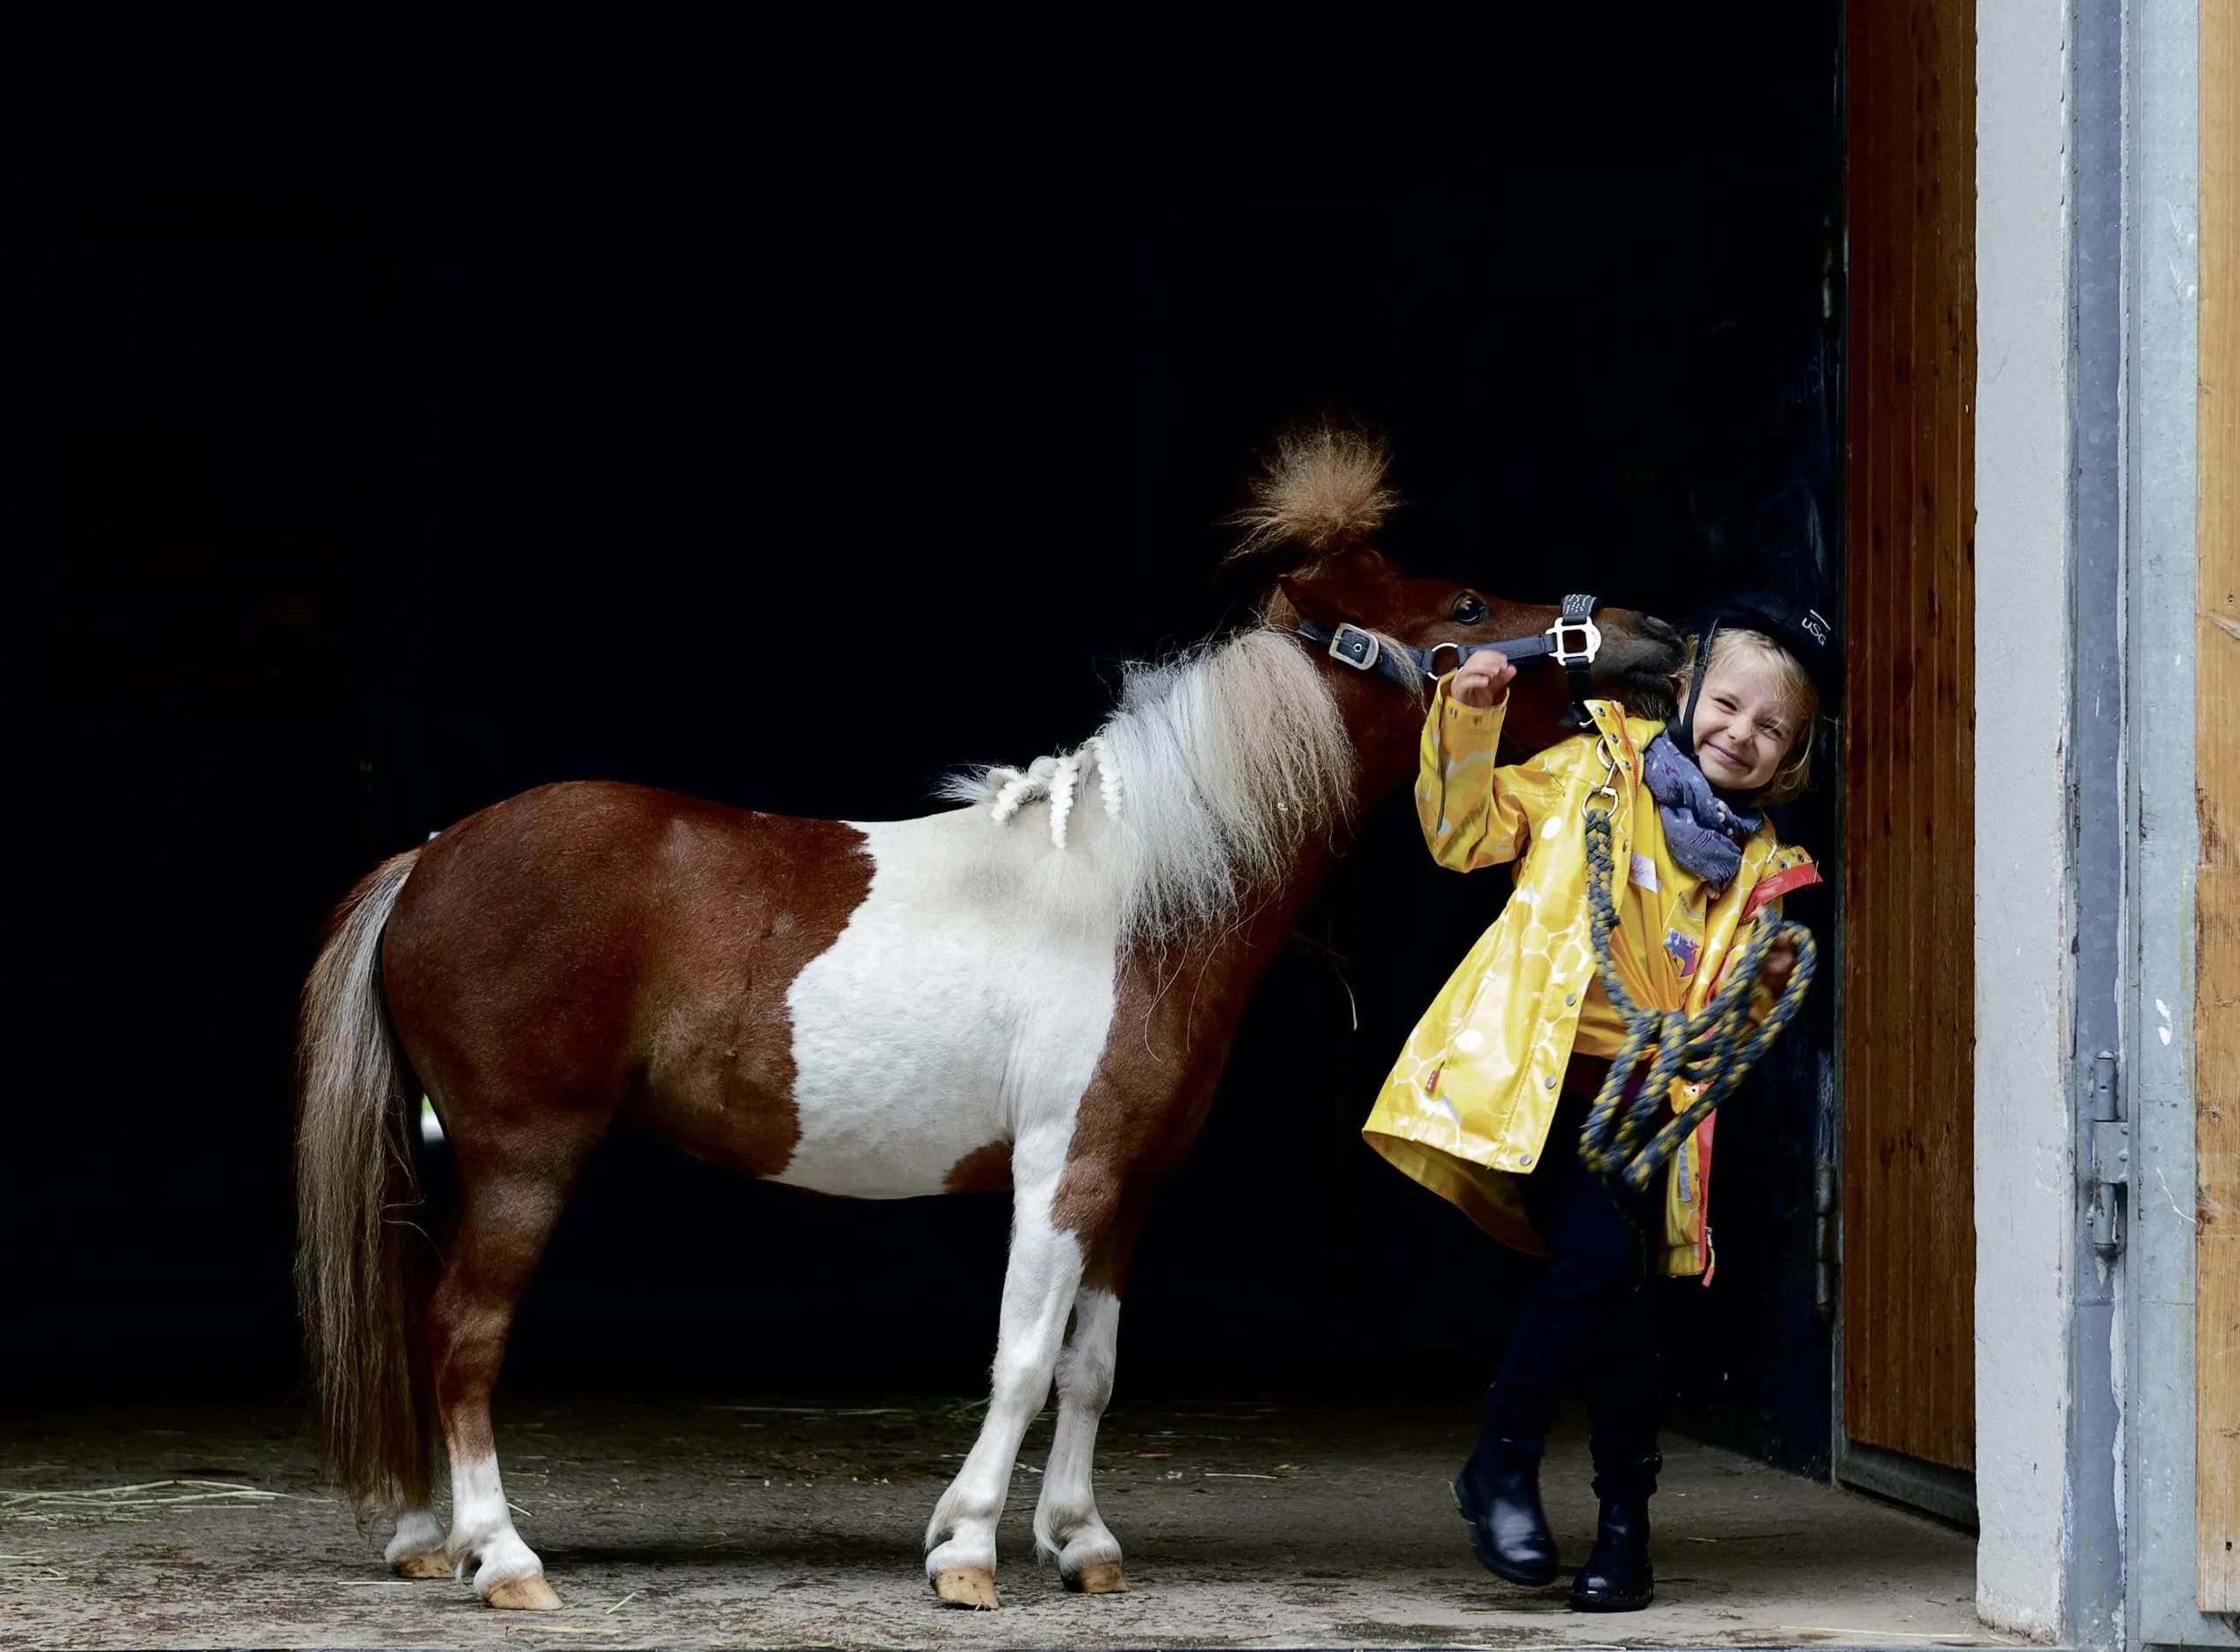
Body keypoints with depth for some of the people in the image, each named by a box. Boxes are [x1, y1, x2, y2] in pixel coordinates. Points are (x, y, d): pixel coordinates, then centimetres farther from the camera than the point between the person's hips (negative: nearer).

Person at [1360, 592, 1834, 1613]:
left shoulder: (1761, 869, 12)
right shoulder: (1595, 771, 4)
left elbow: (1731, 1027, 16)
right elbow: (1467, 833, 5)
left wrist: (1767, 989, -6)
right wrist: (1468, 726, -7)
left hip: (1645, 1099, 4)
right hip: (1535, 1073, -4)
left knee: (1618, 1295, 2)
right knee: (1600, 1260, -22)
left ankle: (1624, 1526, 16)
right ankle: (1502, 1466, -5)